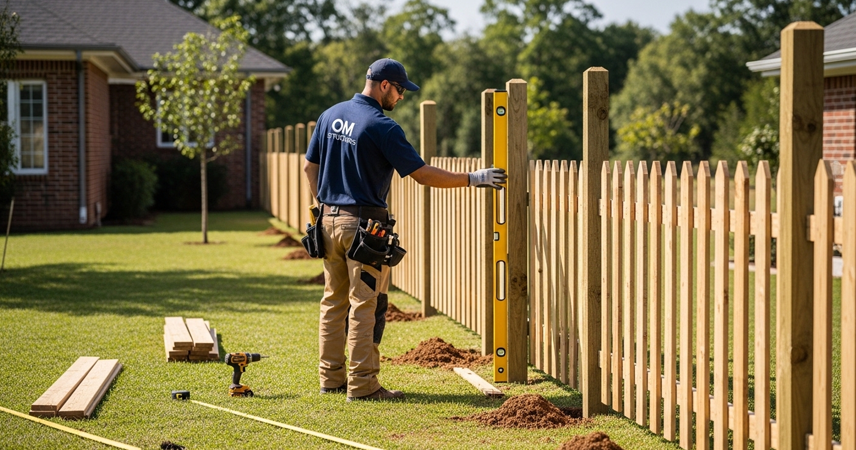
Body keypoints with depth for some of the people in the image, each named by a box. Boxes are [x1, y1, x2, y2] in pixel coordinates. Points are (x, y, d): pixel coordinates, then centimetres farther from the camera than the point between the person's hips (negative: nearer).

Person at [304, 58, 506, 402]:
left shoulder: (330, 116, 9)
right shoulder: (382, 127, -14)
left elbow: (310, 167, 15)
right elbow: (421, 174, -15)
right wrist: (474, 179, -9)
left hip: (329, 219, 8)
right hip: (365, 224, -7)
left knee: (335, 301, 14)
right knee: (365, 305, -3)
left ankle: (331, 377, 18)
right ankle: (362, 384, -3)